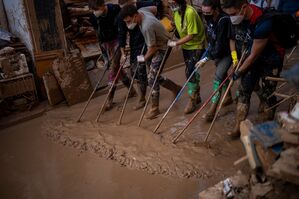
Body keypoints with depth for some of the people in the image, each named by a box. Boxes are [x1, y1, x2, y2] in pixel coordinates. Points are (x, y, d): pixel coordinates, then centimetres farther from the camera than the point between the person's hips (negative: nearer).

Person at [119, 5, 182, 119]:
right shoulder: (141, 10, -8)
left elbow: (153, 48, -25)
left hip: (161, 48, -9)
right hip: (157, 45, 9)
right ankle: (175, 88, 32)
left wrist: (144, 58, -7)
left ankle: (155, 108, 3)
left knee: (152, 78, -10)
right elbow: (154, 9, 13)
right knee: (155, 76, 12)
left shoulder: (147, 27, -35)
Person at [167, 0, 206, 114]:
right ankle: (197, 96, 29)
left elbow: (191, 35, -26)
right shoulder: (176, 12, -2)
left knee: (190, 72, -10)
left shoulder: (190, 12, -26)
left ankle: (192, 100, 5)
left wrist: (175, 43, -23)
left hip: (196, 46, -8)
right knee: (191, 71, 13)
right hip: (186, 45, 8)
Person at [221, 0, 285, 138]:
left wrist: (238, 72, -13)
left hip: (271, 60, -6)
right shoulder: (245, 14, -14)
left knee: (268, 95, 6)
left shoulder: (263, 24, -36)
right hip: (254, 56, 7)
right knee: (243, 91, 3)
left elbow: (254, 55, -25)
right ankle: (238, 128, 11)